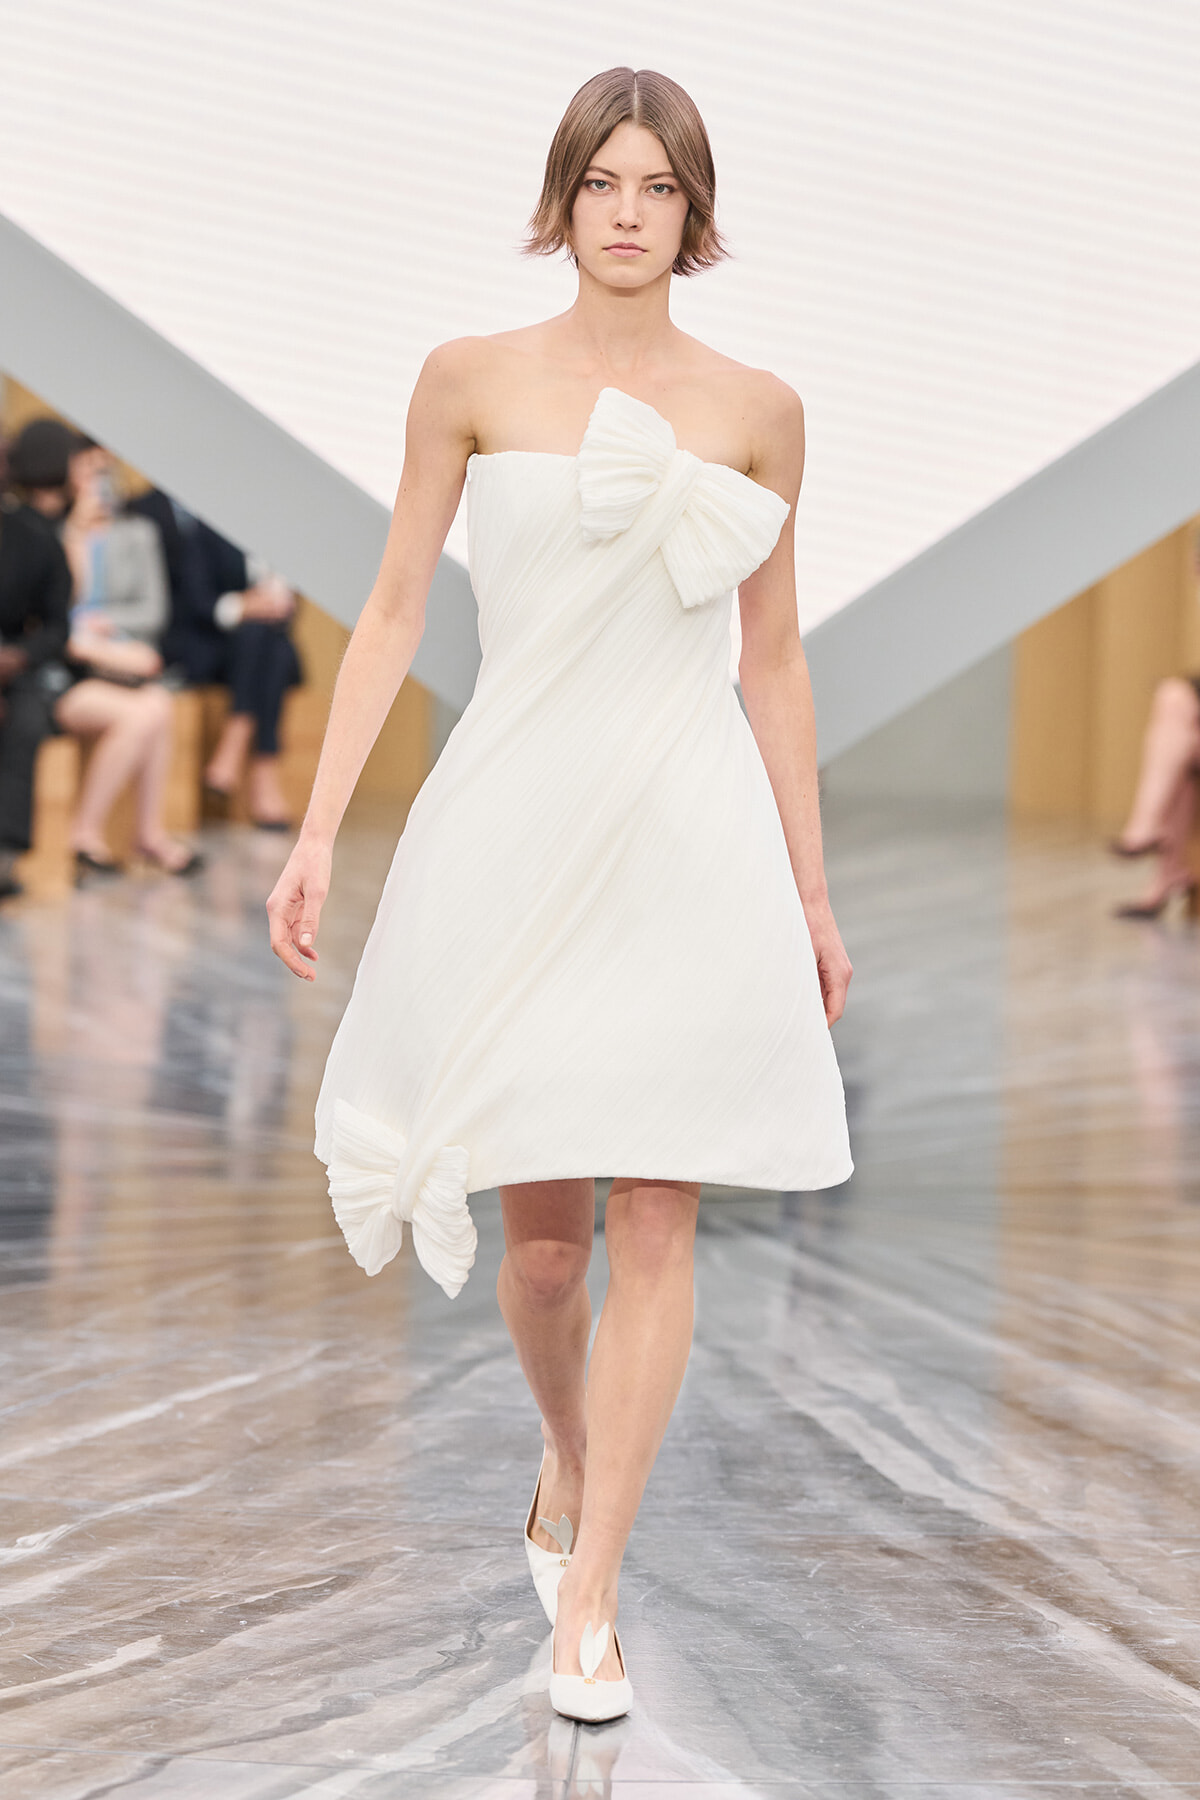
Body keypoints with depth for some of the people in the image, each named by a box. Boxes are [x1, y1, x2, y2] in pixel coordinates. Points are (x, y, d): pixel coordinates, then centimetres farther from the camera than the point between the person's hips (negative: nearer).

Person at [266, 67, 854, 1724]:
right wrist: (319, 828, -3)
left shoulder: (757, 410, 5)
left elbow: (773, 662, 10)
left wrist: (811, 894, 10)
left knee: (655, 1220, -4)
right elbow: (395, 613, 4)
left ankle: (587, 1599, 2)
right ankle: (567, 1475, 35)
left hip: (690, 837, 0)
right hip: (519, 823, 0)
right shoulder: (474, 380, 2)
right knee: (538, 1225, 6)